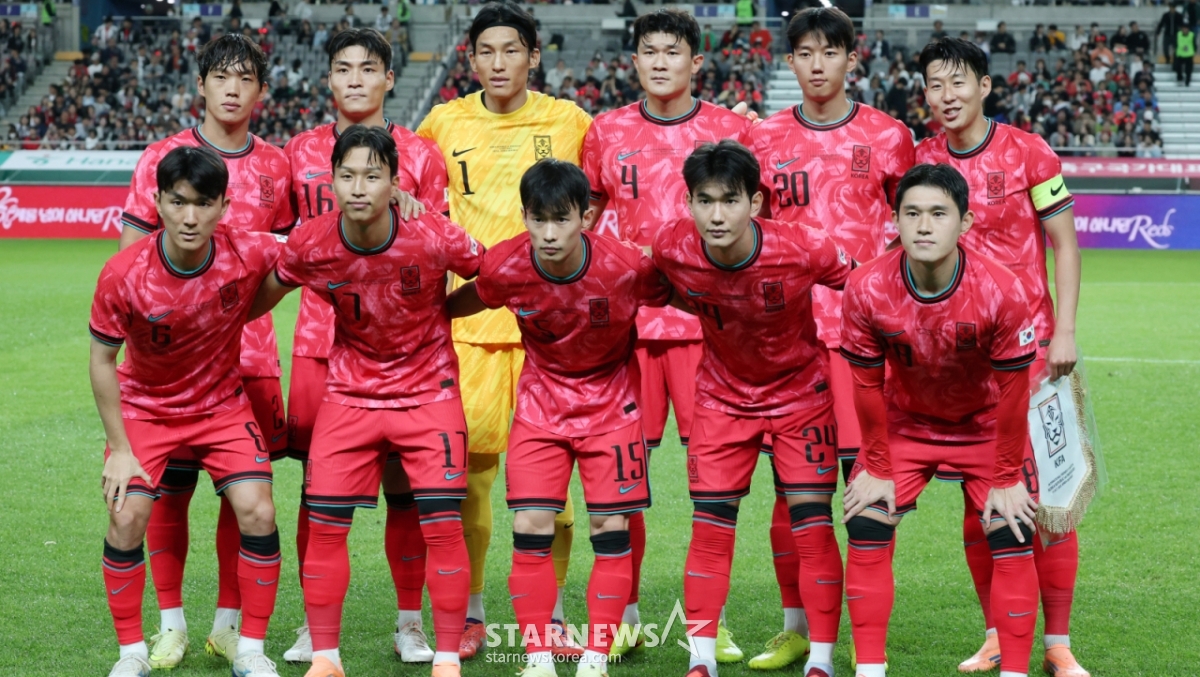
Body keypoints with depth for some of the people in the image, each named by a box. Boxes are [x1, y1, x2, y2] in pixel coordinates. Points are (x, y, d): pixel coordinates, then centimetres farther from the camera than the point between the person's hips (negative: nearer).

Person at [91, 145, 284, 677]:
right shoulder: (123, 274, -25)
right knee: (126, 517, -16)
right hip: (145, 408, -1)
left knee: (257, 513, -13)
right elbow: (102, 360, -12)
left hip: (223, 404, 1)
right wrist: (119, 449, -13)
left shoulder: (250, 254, -23)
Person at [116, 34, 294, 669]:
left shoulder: (274, 166, 9)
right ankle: (170, 622, 14)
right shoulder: (163, 158, 1)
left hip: (249, 348, 2)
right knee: (171, 483, 0)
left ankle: (230, 622, 15)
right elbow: (129, 256, 1)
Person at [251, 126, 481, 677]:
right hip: (350, 390, 2)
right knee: (324, 523, -2)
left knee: (442, 524, -8)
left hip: (428, 388, -2)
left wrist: (437, 311, -6)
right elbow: (263, 296, 4)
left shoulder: (434, 238, -22)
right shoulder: (310, 245, -16)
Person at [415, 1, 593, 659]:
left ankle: (548, 615, 12)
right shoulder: (443, 124, 7)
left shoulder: (569, 122, 5)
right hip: (468, 317, 1)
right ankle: (468, 614, 12)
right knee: (467, 460, -1)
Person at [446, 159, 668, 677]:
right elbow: (456, 303, 0)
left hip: (612, 402, -1)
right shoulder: (505, 268, -20)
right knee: (530, 529, -5)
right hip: (540, 401, 1)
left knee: (611, 529, -2)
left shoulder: (627, 266, -26)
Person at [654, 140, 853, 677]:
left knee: (813, 527, -4)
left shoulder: (804, 250, -29)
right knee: (710, 528, -1)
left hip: (800, 390, -2)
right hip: (722, 394, 2)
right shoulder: (672, 249, -23)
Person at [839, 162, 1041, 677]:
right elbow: (867, 386, -12)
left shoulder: (1001, 292, -31)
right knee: (865, 528, -8)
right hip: (904, 422, 1)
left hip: (985, 425, -1)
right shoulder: (866, 290, -27)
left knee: (1012, 538, -11)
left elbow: (1011, 393, -18)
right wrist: (877, 470, -5)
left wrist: (1006, 480, -11)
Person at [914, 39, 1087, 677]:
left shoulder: (1028, 152, -2)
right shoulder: (920, 162, 5)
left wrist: (1064, 332, -8)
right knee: (978, 496, 4)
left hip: (1029, 342, -3)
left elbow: (1064, 245, 0)